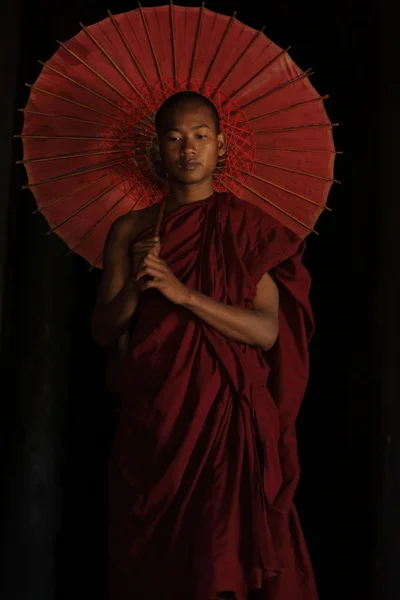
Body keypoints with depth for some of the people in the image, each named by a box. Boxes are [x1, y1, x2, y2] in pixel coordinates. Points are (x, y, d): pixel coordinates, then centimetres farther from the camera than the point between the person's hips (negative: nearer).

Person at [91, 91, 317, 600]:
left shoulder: (247, 227, 1)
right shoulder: (130, 231, 6)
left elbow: (268, 332, -9)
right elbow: (103, 333, 5)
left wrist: (183, 294, -18)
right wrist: (135, 284, -14)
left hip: (229, 417, -2)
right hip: (151, 419, 2)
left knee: (228, 556, 0)